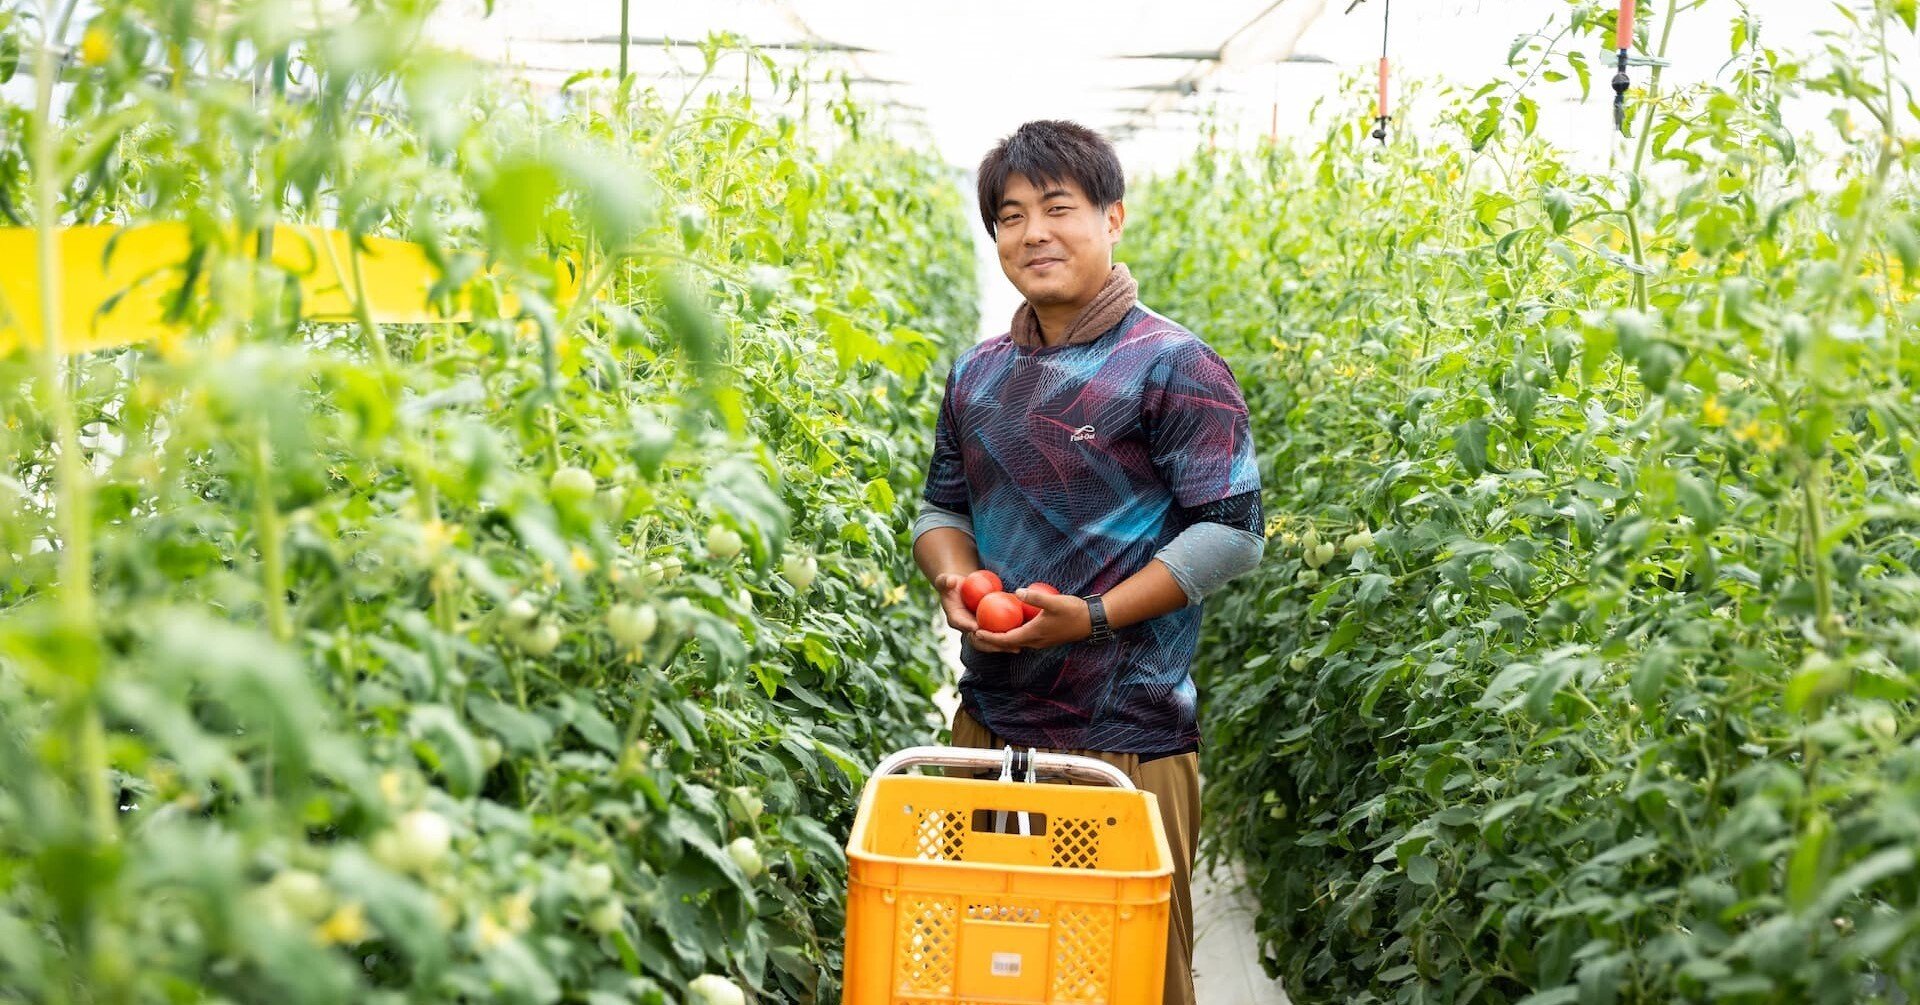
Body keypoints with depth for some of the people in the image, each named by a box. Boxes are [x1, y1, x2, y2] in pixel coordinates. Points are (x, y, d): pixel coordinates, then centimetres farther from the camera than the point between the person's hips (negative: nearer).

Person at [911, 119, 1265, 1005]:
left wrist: (1096, 616, -19)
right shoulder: (977, 375, 11)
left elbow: (1233, 532, -12)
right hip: (988, 719, 6)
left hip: (1125, 734, -6)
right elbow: (941, 508, 20)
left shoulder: (1171, 368, -9)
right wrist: (955, 576, -3)